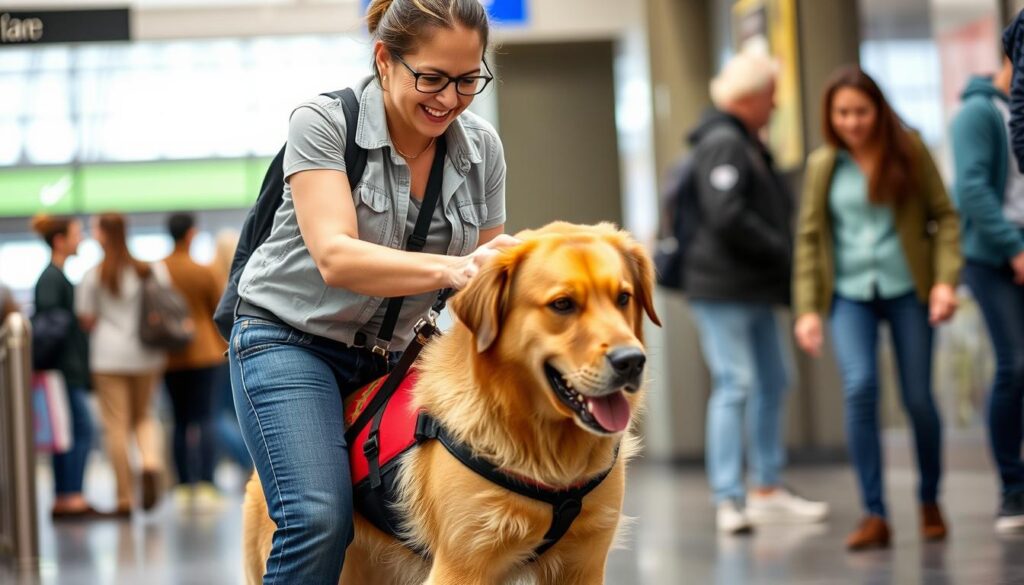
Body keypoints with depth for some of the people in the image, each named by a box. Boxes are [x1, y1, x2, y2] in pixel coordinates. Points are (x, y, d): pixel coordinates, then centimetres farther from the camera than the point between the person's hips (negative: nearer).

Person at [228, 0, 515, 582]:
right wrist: (451, 269, -43)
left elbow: (486, 272, 4)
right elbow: (335, 257, -29)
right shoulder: (324, 122, -17)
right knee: (321, 519, -24)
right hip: (291, 339, -5)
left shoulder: (482, 147, -3)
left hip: (391, 354, 5)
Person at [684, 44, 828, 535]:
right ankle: (729, 502, -11)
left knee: (772, 383, 15)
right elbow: (726, 217, -24)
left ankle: (767, 491, 24)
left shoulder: (748, 144, 19)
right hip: (723, 288, -11)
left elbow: (774, 211, 23)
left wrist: (783, 265, 8)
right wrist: (783, 252, -14)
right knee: (734, 385, -11)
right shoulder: (722, 143, -13)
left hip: (755, 290, 11)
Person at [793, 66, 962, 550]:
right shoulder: (822, 165, 5)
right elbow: (809, 238, 7)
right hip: (849, 293, 1)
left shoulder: (909, 151, 1)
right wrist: (807, 308, 0)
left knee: (917, 398, 0)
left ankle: (930, 502, 25)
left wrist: (945, 280, -11)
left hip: (907, 290, -1)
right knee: (859, 387, -19)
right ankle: (874, 515, -13)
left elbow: (944, 216, 1)